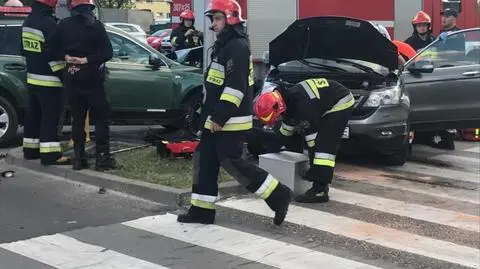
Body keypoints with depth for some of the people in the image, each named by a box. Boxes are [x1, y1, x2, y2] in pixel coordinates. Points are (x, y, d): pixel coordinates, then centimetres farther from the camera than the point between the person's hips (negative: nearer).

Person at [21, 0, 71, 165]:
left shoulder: (28, 21, 11)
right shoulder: (48, 23, -18)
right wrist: (63, 75, -14)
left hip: (32, 78, 9)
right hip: (48, 80, -9)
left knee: (34, 115, 16)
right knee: (50, 117, -7)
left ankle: (30, 149, 23)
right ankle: (50, 154, -7)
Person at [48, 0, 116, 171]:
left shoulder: (63, 25, 1)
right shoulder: (95, 25, -10)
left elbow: (53, 48, 3)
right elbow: (107, 53, -16)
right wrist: (86, 59, -12)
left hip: (71, 79, 4)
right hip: (92, 78, -4)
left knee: (77, 119, 11)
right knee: (100, 118, 3)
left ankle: (78, 158, 10)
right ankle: (102, 158, 0)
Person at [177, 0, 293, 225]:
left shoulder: (237, 46, -16)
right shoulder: (224, 46, 18)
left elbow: (236, 86, -23)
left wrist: (220, 117, -24)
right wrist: (209, 115, 22)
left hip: (230, 122, -10)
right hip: (216, 120, 10)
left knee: (232, 163, -9)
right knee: (204, 161, 9)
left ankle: (279, 196, -1)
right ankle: (202, 210, 15)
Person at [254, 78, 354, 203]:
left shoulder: (302, 105, -32)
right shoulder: (288, 98, -3)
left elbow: (312, 139, -25)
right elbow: (287, 127, 18)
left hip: (340, 104, -10)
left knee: (325, 145, -17)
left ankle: (320, 190, -21)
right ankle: (321, 182, 19)